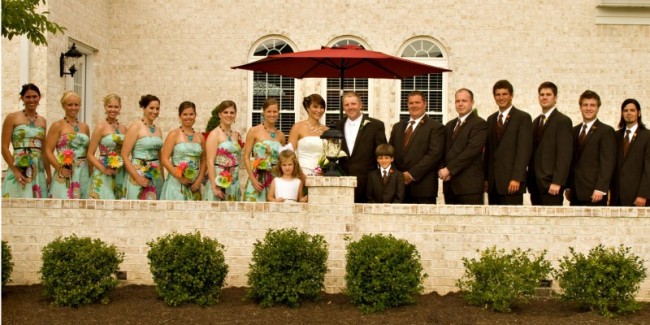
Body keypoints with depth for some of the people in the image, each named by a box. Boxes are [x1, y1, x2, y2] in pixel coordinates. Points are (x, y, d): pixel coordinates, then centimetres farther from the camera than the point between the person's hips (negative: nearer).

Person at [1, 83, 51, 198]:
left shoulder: (42, 121, 14)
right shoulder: (12, 118, 0)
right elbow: (4, 148, -5)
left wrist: (49, 174, 10)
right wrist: (15, 171, -14)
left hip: (38, 170, 5)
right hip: (19, 168, -5)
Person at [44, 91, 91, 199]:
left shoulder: (85, 127, 14)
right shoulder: (58, 125, 0)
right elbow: (48, 151, -6)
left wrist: (92, 173, 10)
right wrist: (59, 168, -18)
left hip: (84, 174, 5)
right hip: (66, 175, -5)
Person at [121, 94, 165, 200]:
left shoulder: (158, 130, 12)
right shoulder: (136, 127, -6)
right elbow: (124, 156, -10)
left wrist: (163, 179, 14)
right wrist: (137, 177, -16)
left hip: (156, 176, 6)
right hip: (139, 175, -6)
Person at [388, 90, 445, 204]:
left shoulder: (435, 127, 1)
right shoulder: (398, 127, 21)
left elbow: (434, 154, -9)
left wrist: (412, 174, -14)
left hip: (423, 187, -5)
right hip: (398, 186, 5)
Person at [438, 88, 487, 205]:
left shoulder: (479, 124, -3)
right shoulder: (449, 125, 21)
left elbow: (472, 150, -14)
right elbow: (443, 150, 17)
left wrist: (449, 169, -15)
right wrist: (442, 169, -3)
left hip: (469, 184, -6)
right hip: (449, 184, 6)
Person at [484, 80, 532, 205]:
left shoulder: (523, 118, -2)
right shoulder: (491, 119, 18)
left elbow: (524, 150, -9)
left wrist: (516, 178, -17)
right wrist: (485, 177, 9)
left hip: (511, 182, -5)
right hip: (493, 183, 6)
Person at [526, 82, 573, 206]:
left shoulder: (563, 121, -4)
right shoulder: (536, 122, 18)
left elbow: (564, 154, -11)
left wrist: (557, 182, -18)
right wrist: (530, 181, 9)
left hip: (551, 184, -6)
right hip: (535, 184, 6)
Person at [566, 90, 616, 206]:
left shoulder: (606, 131, -2)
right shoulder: (575, 130, 16)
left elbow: (607, 163, -9)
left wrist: (600, 189, -16)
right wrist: (568, 187, 10)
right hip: (575, 193, 6)